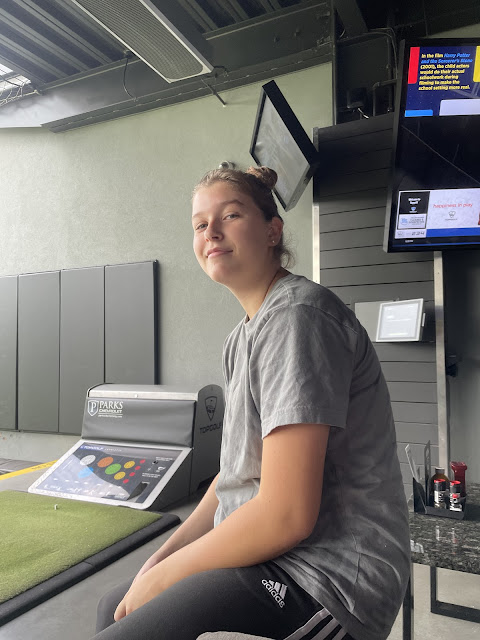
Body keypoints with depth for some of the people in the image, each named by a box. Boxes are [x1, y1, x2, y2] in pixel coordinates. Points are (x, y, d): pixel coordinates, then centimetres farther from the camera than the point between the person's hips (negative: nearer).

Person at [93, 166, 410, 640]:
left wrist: (163, 576, -11)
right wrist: (160, 557, 4)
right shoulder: (242, 336, 9)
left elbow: (287, 515, -24)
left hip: (326, 582, -8)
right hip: (268, 553, 9)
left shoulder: (296, 316, -21)